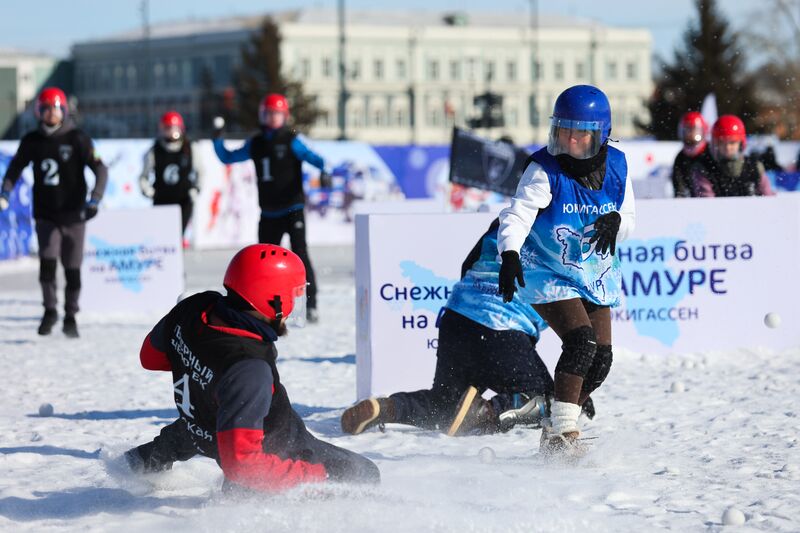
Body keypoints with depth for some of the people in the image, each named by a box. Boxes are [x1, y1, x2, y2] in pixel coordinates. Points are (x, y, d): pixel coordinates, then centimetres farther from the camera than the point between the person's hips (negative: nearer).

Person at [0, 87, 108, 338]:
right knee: (47, 262, -14)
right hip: (45, 215, 1)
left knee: (73, 269, 3)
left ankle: (70, 316, 20)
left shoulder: (77, 139, -5)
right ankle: (50, 310, 6)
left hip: (73, 215, -1)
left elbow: (100, 170, -9)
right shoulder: (32, 141, 3)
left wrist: (94, 200, -22)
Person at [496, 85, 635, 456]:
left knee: (601, 357, 4)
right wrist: (509, 255, -50)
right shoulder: (544, 171, -21)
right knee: (581, 342, -23)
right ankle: (562, 433, -18)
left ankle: (557, 432, 22)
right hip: (549, 273, -6)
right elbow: (517, 216, -31)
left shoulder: (616, 167, -6)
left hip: (595, 275, 6)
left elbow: (628, 218, 2)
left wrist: (615, 222, -23)